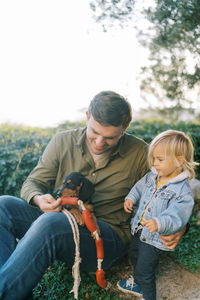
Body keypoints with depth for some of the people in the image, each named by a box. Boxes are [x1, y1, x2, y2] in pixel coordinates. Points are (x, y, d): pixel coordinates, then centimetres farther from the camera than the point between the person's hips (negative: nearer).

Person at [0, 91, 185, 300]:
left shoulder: (139, 153, -1)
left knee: (51, 222, -35)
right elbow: (32, 183, 8)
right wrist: (39, 199, -17)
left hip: (107, 237, -3)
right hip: (59, 224, 4)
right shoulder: (62, 141, 3)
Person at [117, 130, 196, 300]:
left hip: (154, 239, -8)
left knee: (144, 273, 7)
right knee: (135, 258, 31)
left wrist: (159, 223, -48)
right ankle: (138, 284, 59)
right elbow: (140, 188, 12)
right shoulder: (152, 176, -4)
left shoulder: (182, 191, -25)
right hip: (138, 230, 8)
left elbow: (176, 216, -32)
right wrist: (131, 198, -5)